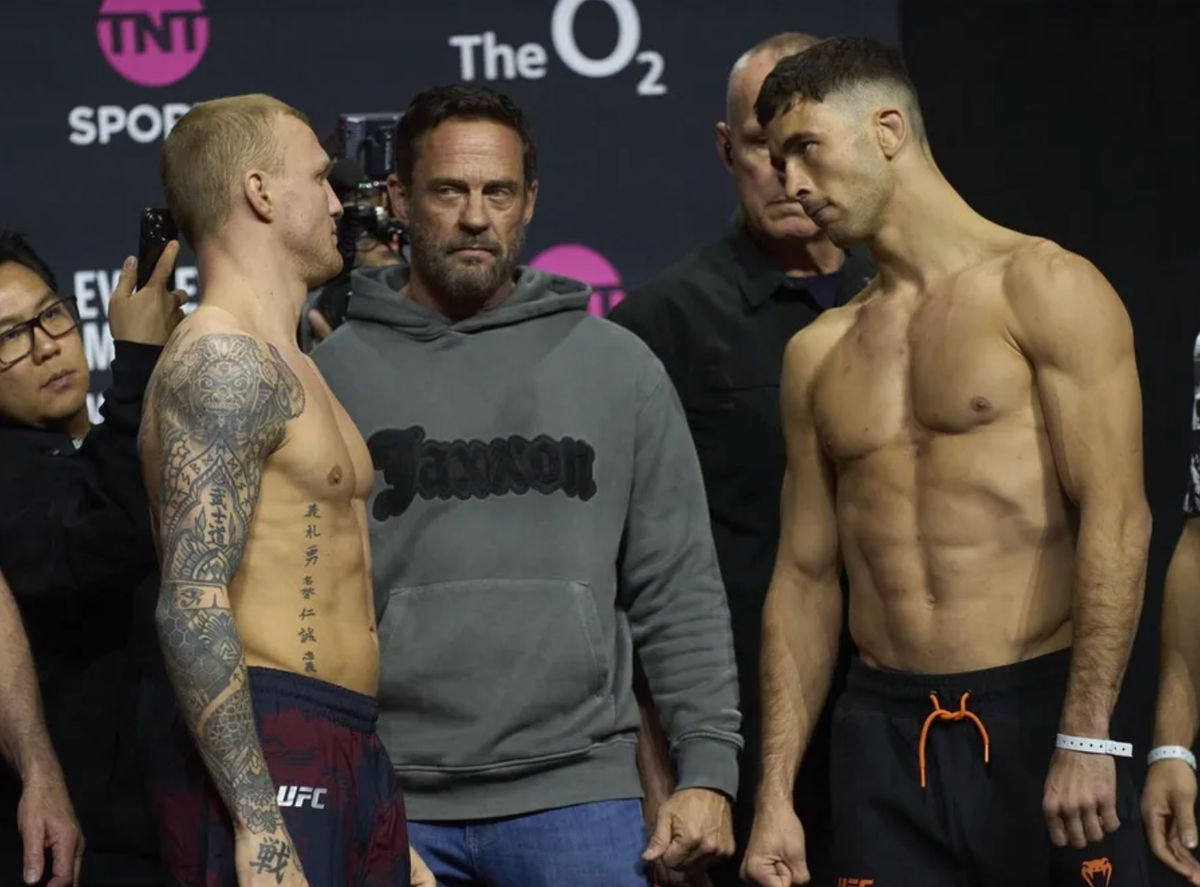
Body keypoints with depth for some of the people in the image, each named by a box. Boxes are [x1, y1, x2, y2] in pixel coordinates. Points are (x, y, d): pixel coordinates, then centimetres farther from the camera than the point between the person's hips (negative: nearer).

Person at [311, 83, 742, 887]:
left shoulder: (618, 367, 7)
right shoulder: (333, 374, 3)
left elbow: (680, 590, 7)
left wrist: (709, 769, 0)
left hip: (577, 795, 1)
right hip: (390, 804, 0)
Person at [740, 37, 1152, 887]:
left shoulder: (1043, 289, -2)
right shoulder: (818, 354, 15)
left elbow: (1117, 517, -9)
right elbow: (805, 577, 15)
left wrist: (1086, 737, -17)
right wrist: (775, 795, 9)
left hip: (1036, 719, -5)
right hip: (884, 737, 5)